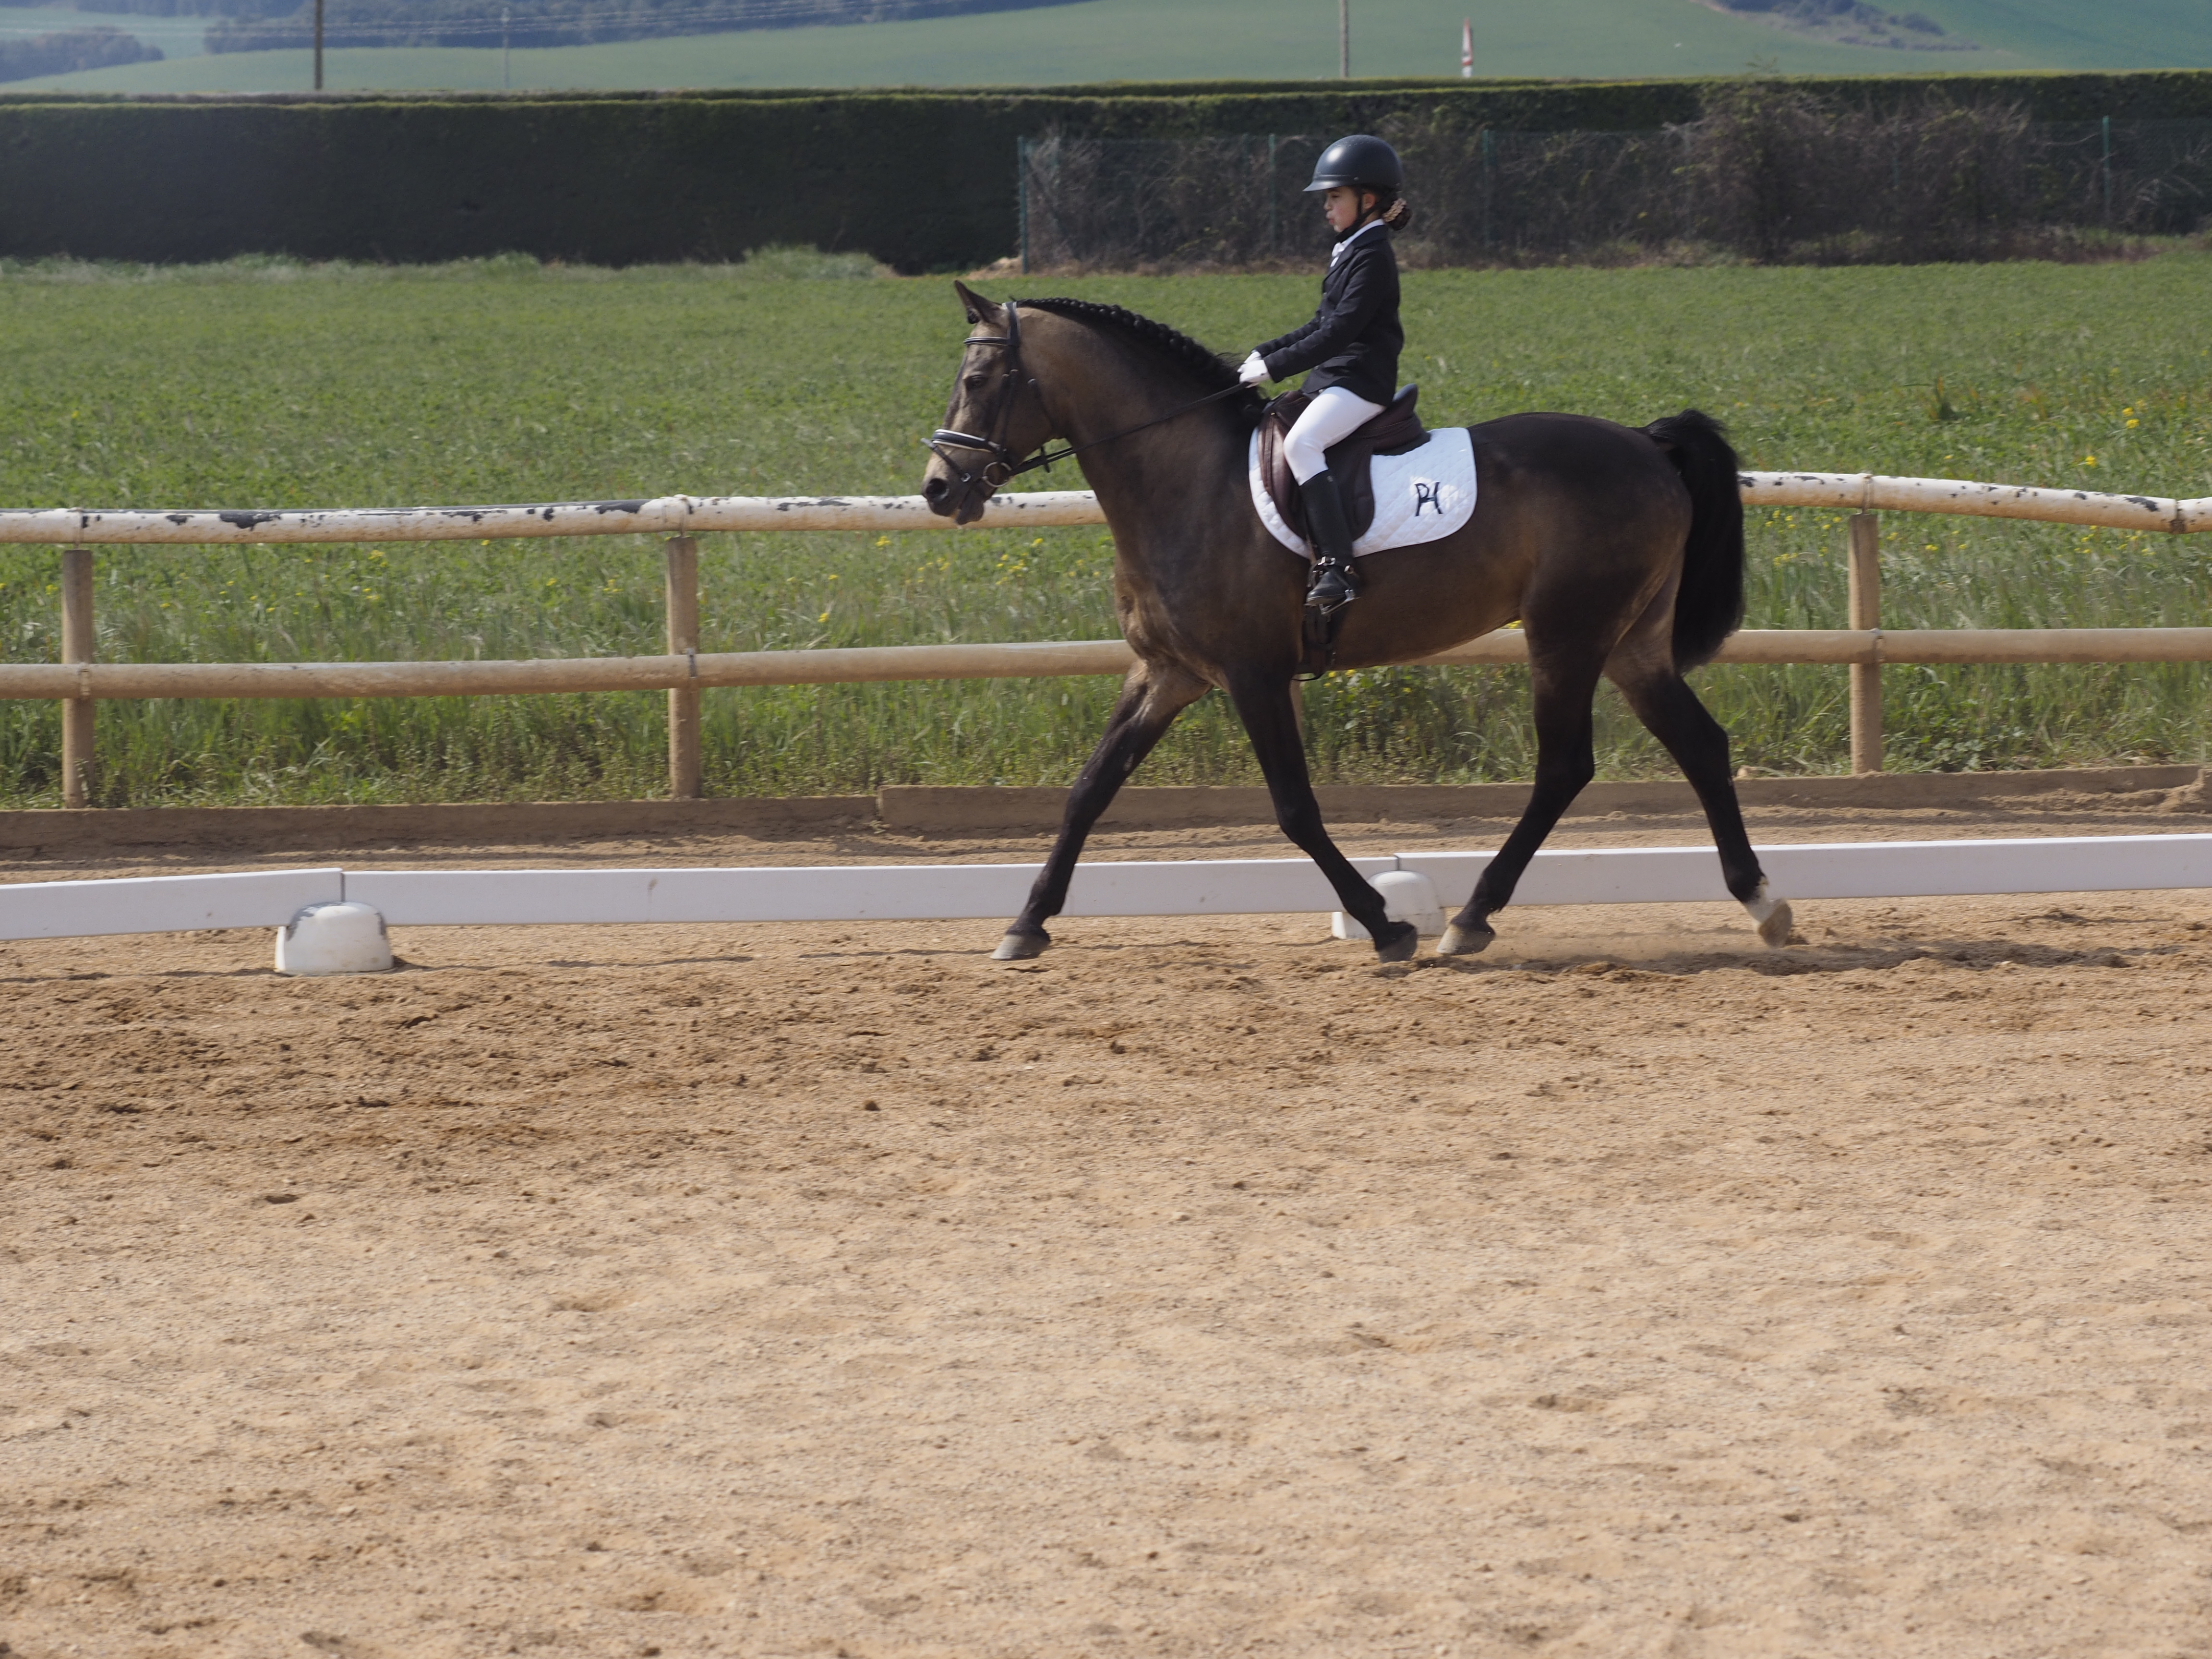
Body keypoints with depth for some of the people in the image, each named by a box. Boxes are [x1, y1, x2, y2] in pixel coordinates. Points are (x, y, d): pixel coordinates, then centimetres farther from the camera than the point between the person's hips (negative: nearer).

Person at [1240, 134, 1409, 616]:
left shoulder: (1372, 258, -14)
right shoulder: (1349, 251, 18)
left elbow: (1340, 333, -20)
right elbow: (1324, 324, 24)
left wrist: (1275, 367, -20)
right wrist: (1266, 353, 14)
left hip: (1360, 381, -11)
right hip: (1332, 378, 11)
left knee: (1301, 444, -31)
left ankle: (1337, 567, -38)